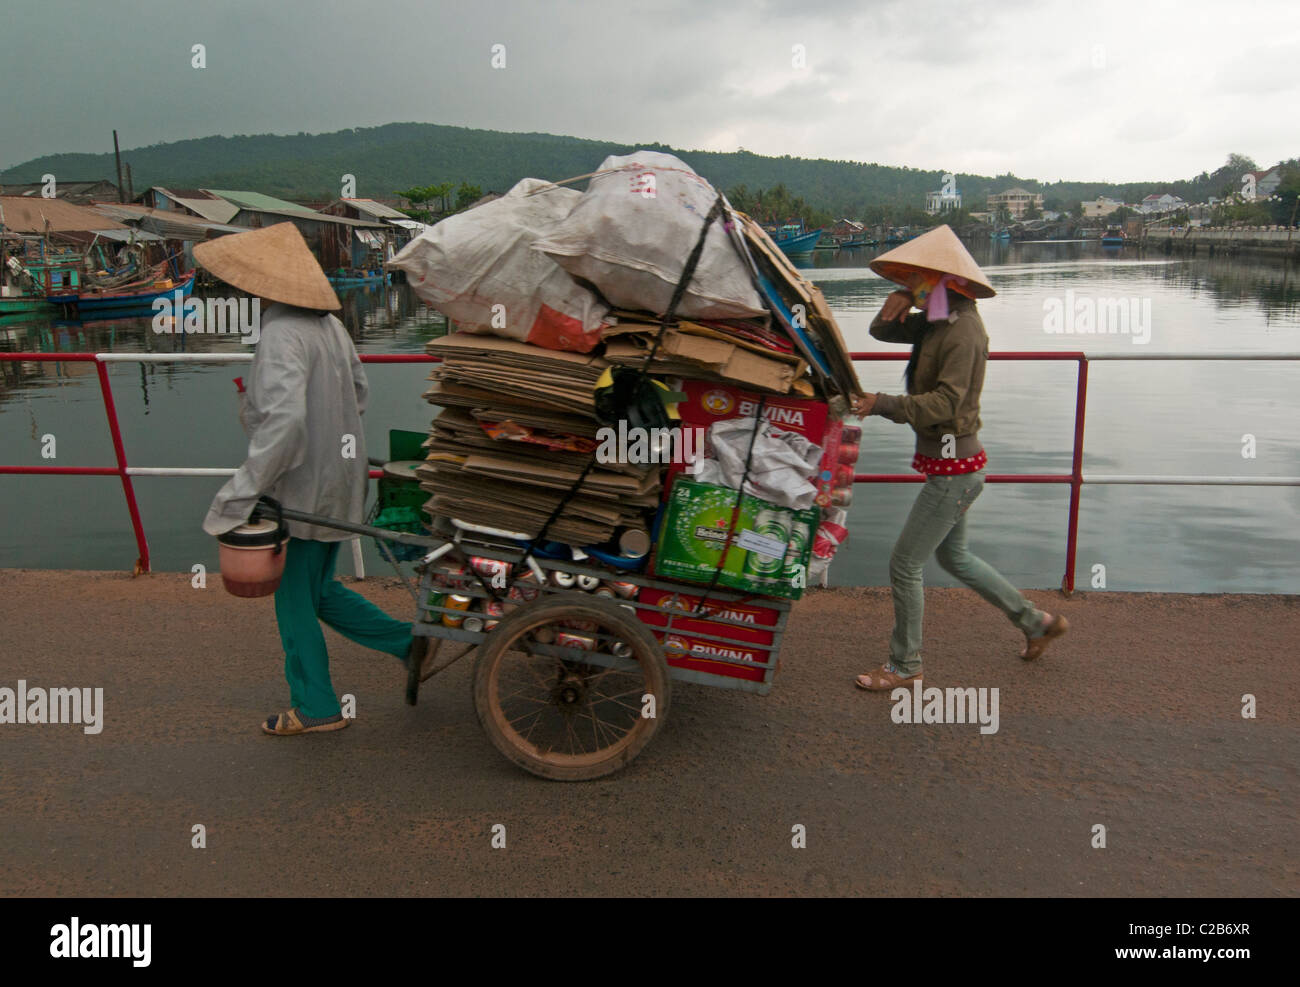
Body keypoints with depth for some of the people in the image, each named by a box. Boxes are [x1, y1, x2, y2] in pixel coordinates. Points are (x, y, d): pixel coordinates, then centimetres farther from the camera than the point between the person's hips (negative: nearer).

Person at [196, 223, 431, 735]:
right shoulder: (329, 324, 6)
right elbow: (359, 392, 17)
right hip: (340, 476, 9)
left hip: (304, 488, -9)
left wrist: (242, 490, -28)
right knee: (319, 589, 22)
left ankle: (315, 707, 23)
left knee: (295, 599, 9)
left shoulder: (282, 336, -21)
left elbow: (283, 420, -32)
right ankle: (409, 642, 20)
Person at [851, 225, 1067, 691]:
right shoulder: (936, 321, 9)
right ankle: (1036, 622, 37)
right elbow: (882, 331, 16)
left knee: (904, 565, -1)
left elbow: (945, 401, -26)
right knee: (954, 556, 24)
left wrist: (884, 404, -33)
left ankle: (904, 666, 15)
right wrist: (897, 303, -5)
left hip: (954, 468, -10)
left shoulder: (962, 329, -20)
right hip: (952, 463, 10)